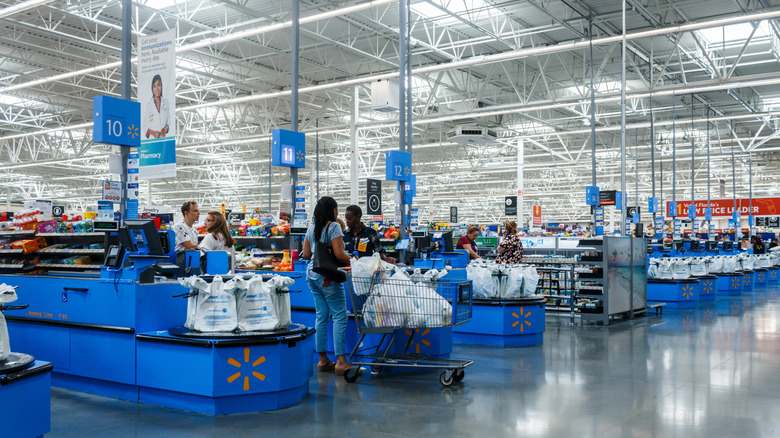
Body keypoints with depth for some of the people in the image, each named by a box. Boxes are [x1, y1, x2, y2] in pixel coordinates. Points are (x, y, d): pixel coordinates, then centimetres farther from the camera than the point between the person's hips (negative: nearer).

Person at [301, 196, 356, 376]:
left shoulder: (312, 227, 12)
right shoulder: (333, 226, -10)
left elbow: (306, 254, 13)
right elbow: (339, 255, -18)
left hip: (312, 275, 8)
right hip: (327, 276, -8)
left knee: (321, 316, 11)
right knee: (339, 316, -4)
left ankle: (323, 359, 15)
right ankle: (340, 361, -7)